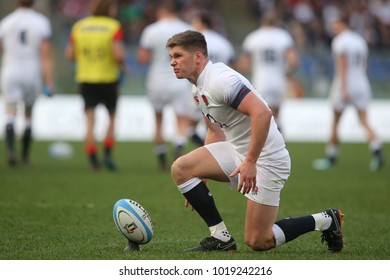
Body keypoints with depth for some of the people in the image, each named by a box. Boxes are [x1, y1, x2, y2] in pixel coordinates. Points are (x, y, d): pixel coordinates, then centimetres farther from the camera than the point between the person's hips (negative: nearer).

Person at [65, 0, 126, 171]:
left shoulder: (78, 26, 2)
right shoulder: (114, 27, -9)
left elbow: (69, 54, 2)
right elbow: (118, 54, -19)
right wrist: (121, 64, 1)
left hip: (85, 80, 2)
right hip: (108, 79, -2)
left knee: (90, 121, 2)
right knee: (112, 117, 15)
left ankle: (93, 161, -4)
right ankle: (108, 154, 5)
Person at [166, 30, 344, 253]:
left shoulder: (220, 80, -22)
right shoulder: (199, 88, 9)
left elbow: (262, 113, -31)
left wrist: (250, 162, -30)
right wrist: (202, 175, 20)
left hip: (265, 159, -9)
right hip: (236, 151, 9)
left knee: (258, 242, -7)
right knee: (181, 169, -8)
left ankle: (324, 221, 13)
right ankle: (220, 237, -2)